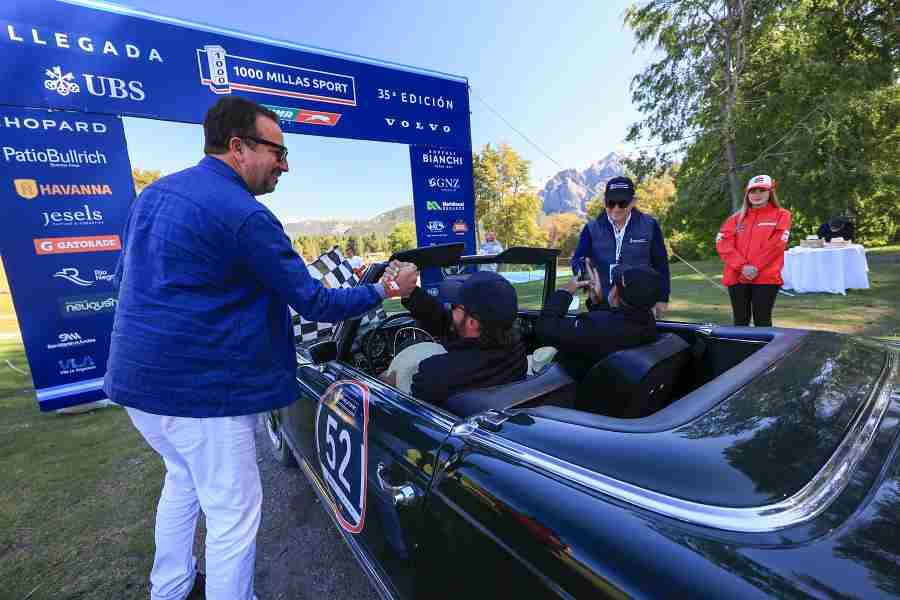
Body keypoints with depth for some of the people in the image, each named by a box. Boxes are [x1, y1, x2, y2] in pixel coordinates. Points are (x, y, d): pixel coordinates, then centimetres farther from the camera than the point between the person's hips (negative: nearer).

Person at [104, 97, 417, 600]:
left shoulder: (155, 192, 9)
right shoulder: (245, 215, -19)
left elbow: (127, 276, 19)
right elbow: (314, 303, -17)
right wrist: (383, 291, -5)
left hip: (138, 376, 10)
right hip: (201, 387, -10)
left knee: (183, 478, 29)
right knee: (233, 512, 8)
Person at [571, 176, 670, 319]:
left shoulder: (649, 226, 0)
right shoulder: (592, 228, 2)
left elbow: (660, 265, 6)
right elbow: (578, 258, -7)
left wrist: (662, 299, 5)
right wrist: (583, 269, -31)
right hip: (602, 305, 1)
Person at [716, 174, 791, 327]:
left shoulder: (781, 215, 8)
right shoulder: (736, 218, 14)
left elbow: (775, 245, -6)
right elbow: (723, 244, 0)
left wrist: (756, 267, -14)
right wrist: (742, 266, -11)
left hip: (766, 277, -2)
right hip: (737, 276, 3)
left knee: (762, 322, 0)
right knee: (740, 322, 8)